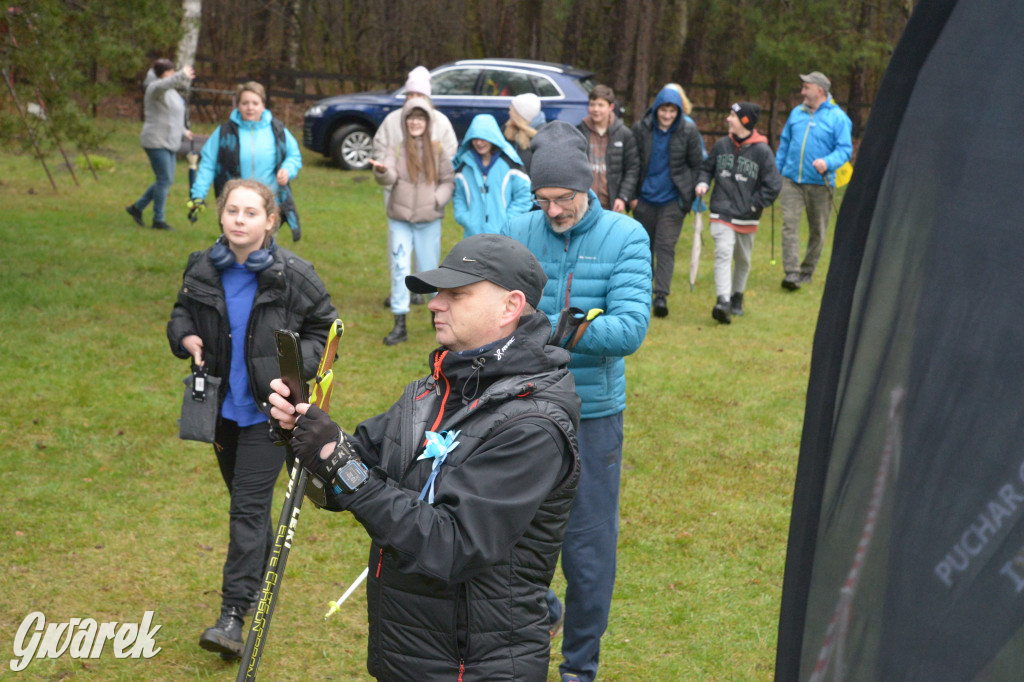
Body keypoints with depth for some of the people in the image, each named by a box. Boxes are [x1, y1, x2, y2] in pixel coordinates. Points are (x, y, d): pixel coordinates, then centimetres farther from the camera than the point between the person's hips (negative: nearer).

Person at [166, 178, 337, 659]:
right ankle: (263, 573, 44)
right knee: (244, 499, 19)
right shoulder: (203, 270, -2)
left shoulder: (292, 275, -12)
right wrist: (186, 337, -7)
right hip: (222, 406, 5)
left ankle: (234, 614, -7)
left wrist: (298, 365, -16)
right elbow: (181, 313, 15)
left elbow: (324, 328, 0)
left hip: (267, 410, -4)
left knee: (249, 507, -8)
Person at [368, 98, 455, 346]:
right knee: (399, 270, -3)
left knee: (429, 269, 7)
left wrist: (437, 199, -11)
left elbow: (448, 181, 7)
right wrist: (382, 171, -40)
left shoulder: (438, 151, 3)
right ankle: (399, 325, 1)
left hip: (429, 221, 0)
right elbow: (388, 178, -16)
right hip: (400, 220, 0)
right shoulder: (397, 150, 0)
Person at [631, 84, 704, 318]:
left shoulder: (688, 130, -5)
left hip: (672, 199, -2)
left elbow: (696, 164, 4)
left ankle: (662, 295, -12)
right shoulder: (641, 128, -3)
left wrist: (690, 195, 3)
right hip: (645, 198, 2)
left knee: (666, 246, -9)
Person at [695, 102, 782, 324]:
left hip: (747, 218, 0)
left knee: (743, 260, 15)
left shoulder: (762, 151, -6)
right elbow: (706, 168, 19)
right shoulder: (721, 144, 5)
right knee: (723, 254, -17)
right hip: (722, 214, 0)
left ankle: (737, 297, 35)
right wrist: (702, 183, -1)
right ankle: (723, 301, -27)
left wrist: (753, 205, -7)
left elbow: (773, 185, -4)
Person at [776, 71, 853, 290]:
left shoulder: (837, 117, -3)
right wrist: (776, 171, 18)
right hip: (791, 180, 3)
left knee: (817, 230, 7)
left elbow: (845, 149, -7)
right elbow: (784, 143, 20)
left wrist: (828, 162, -25)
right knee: (789, 223, -12)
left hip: (819, 183, -3)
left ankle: (807, 270, 23)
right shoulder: (796, 113, 12)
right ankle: (791, 272, -15)